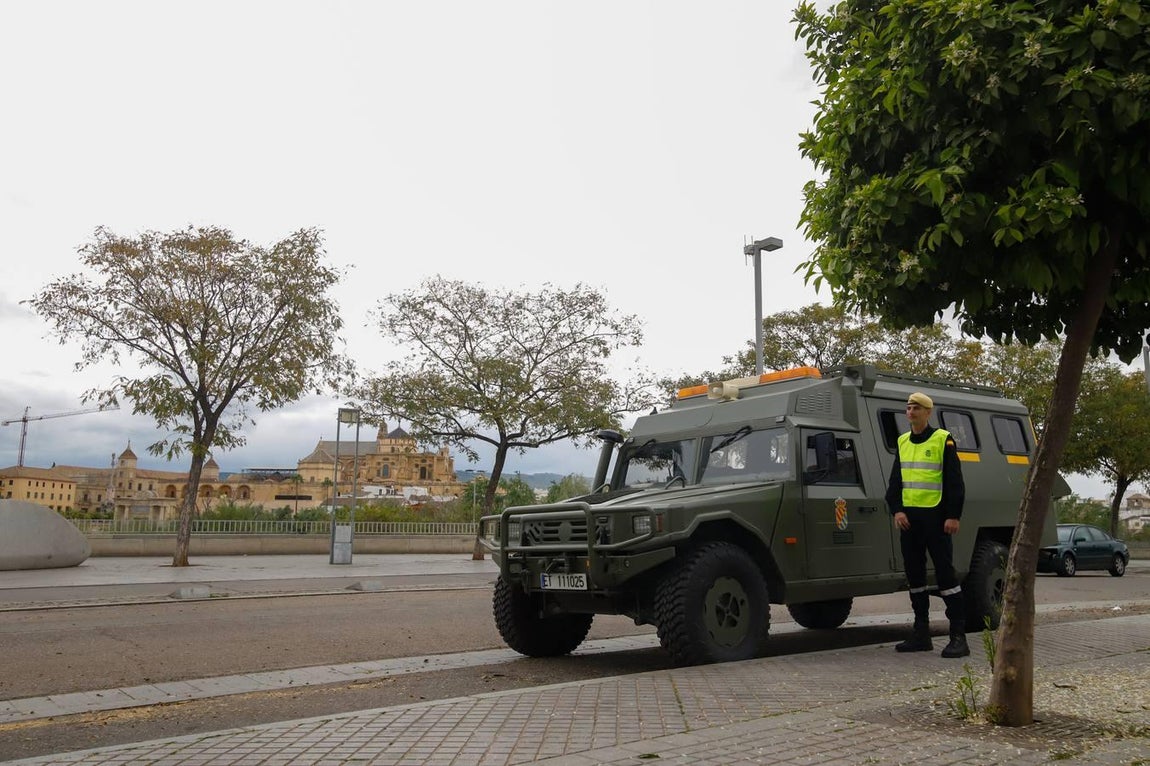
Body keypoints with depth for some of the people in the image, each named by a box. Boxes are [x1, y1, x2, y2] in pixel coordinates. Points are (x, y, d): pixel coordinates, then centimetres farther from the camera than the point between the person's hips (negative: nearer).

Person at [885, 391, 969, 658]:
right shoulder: (902, 442, 14)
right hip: (909, 517, 6)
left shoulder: (943, 440, -3)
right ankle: (921, 633, 18)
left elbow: (955, 482, -6)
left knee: (945, 573, -6)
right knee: (914, 574, 9)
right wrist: (896, 510, 0)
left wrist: (953, 516, -13)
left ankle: (959, 636, -1)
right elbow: (895, 481, 13)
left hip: (935, 517, -6)